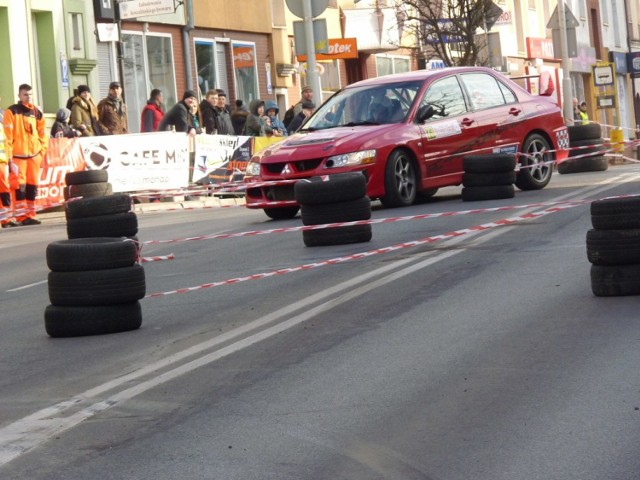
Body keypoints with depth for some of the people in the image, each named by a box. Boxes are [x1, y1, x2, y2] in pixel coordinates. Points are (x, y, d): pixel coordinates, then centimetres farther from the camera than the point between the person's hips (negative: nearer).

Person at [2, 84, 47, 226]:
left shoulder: (37, 113, 12)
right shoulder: (12, 111, -2)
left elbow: (42, 133, 17)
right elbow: (7, 134, -6)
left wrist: (42, 149, 7)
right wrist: (8, 153, -10)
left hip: (35, 154, 5)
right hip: (18, 154, -5)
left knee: (33, 185, 6)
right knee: (20, 185, -7)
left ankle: (30, 215, 12)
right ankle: (22, 216, -6)